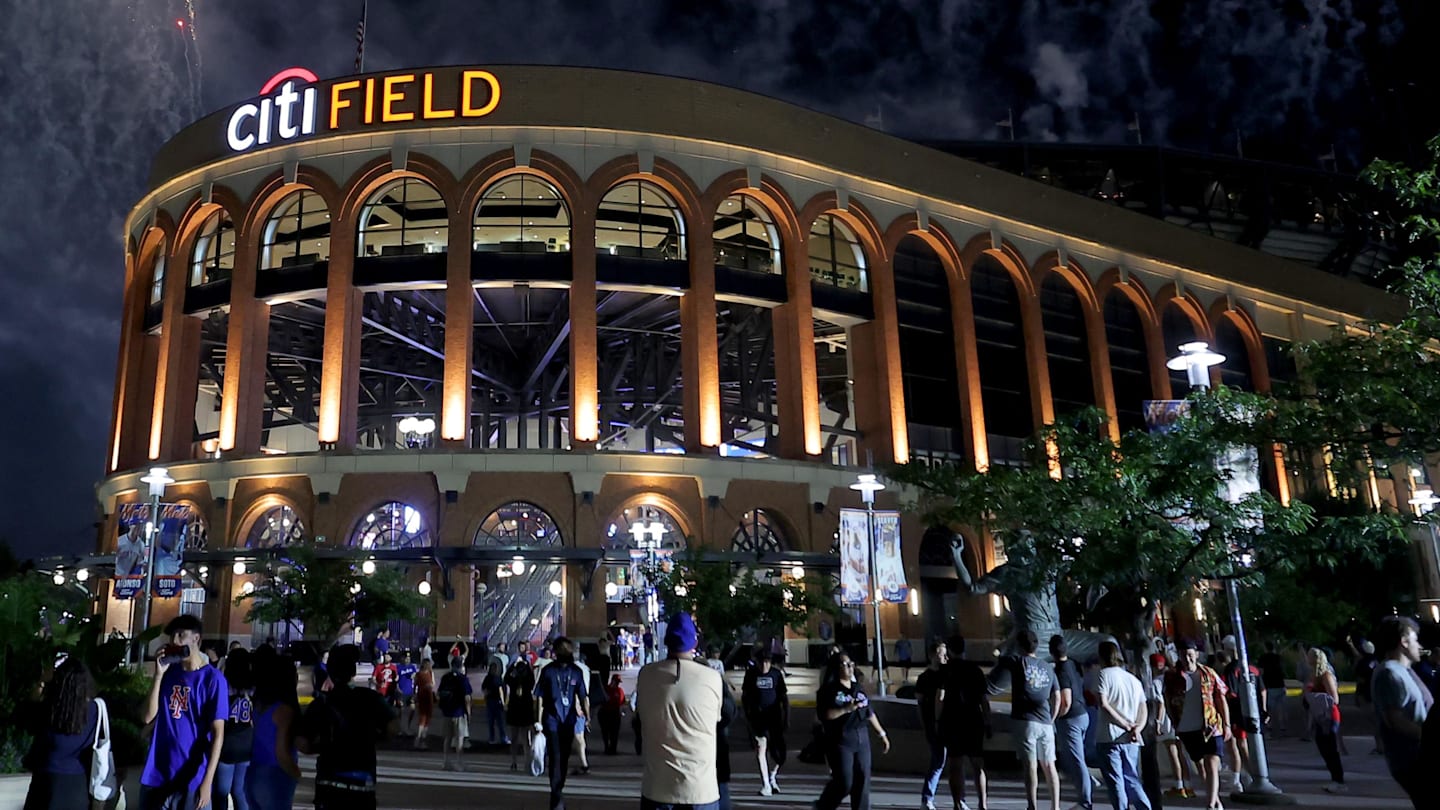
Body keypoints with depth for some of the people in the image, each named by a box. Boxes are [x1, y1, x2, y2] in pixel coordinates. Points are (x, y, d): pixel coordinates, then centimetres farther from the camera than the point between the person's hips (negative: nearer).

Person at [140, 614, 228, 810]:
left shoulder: (213, 678, -9)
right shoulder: (169, 672, 7)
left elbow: (218, 733, -11)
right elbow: (149, 717, 0)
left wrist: (207, 781, -17)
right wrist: (158, 675, -8)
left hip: (192, 779, -4)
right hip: (157, 774, 5)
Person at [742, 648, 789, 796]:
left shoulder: (776, 674, -2)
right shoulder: (751, 674, -1)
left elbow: (784, 697, 3)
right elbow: (744, 696, 8)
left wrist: (787, 717, -1)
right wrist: (746, 714, 2)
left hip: (774, 716, 0)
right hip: (757, 716, 0)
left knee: (779, 751, 1)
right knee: (760, 748, -9)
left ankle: (773, 775, 31)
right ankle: (766, 785, 0)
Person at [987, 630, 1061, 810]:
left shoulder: (1016, 662, 0)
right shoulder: (1047, 668, 14)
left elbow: (992, 686, -1)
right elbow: (1057, 697, 13)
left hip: (1025, 721, -5)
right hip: (1046, 723, 5)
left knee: (1031, 766, -6)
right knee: (1049, 766, 11)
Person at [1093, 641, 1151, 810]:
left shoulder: (1105, 674, -3)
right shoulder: (1134, 679, 17)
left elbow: (1103, 703, -15)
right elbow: (1144, 709, 10)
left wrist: (1126, 724, -11)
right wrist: (1137, 729, -4)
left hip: (1110, 737, -6)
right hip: (1131, 740, 6)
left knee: (1115, 782, -1)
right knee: (1132, 780, 16)